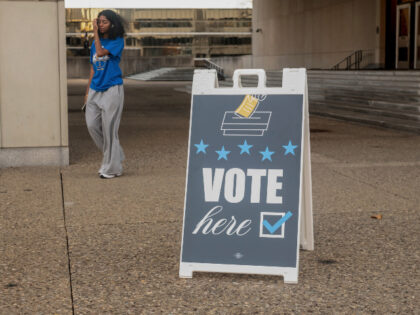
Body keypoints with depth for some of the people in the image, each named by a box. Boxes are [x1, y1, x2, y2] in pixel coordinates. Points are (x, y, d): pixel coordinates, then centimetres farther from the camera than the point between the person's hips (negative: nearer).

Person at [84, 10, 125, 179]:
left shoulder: (117, 41, -5)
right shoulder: (95, 42, 13)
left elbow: (101, 52, -21)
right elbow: (93, 68, 17)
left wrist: (95, 32, -11)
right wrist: (88, 91, 15)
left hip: (112, 89, -6)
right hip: (95, 89, 6)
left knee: (109, 128, -4)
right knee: (92, 124, 2)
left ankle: (112, 168, 7)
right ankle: (115, 156, 21)